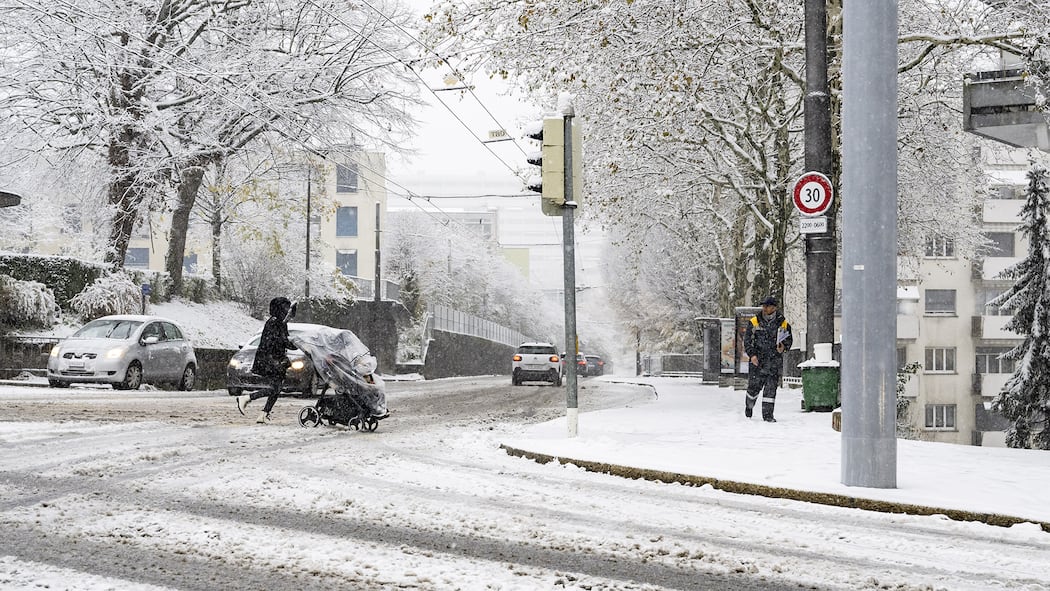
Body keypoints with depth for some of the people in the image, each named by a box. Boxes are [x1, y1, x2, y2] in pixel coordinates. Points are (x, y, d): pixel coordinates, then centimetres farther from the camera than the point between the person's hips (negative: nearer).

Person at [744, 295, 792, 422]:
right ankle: (749, 406, 33)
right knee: (754, 386, 5)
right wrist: (752, 354, -11)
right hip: (757, 360, 0)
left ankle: (768, 414, 1)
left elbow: (788, 340, 13)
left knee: (771, 388, -4)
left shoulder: (782, 324, 3)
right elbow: (747, 340, 3)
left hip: (775, 361, 0)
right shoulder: (754, 322, 2)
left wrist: (783, 347, -9)